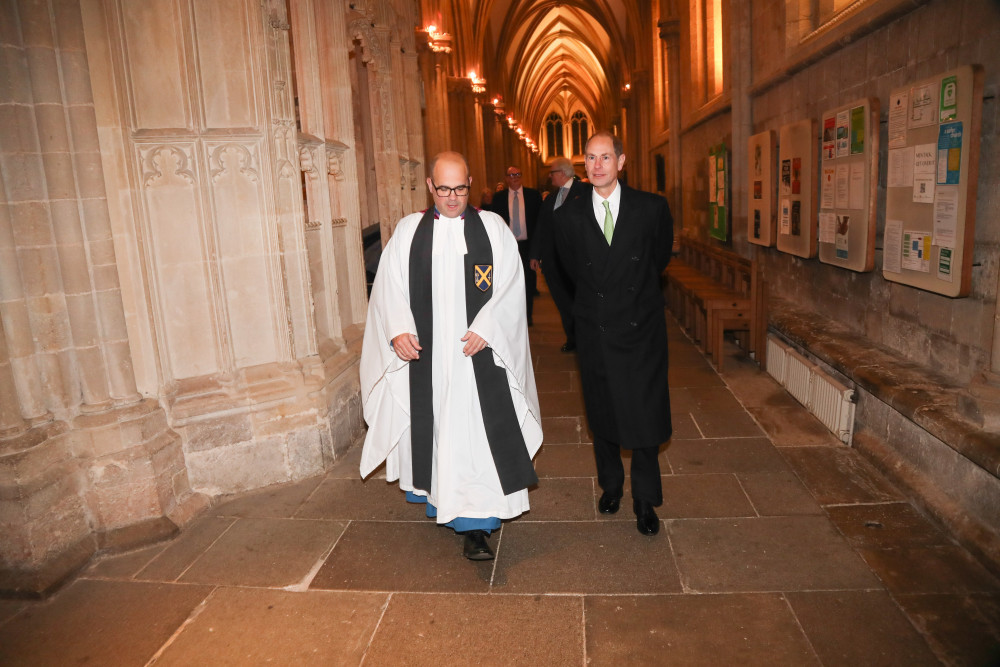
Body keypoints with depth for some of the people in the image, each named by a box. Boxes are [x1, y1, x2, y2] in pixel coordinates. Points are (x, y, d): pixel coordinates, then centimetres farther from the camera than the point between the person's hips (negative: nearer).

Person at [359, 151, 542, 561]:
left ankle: (475, 526, 4)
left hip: (477, 352, -2)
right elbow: (388, 286, 3)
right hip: (425, 354, 2)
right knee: (433, 430, 12)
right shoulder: (408, 230, 7)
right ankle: (440, 499, 33)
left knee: (477, 434, -3)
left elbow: (510, 285, -3)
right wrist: (398, 329, -13)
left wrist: (486, 329, -15)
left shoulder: (492, 227, 3)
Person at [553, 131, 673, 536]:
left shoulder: (652, 208, -4)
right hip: (595, 331, 2)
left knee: (645, 417, 1)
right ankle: (611, 484, 36)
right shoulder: (569, 215, -1)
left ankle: (645, 500, 20)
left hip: (641, 330, -1)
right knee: (602, 416, 14)